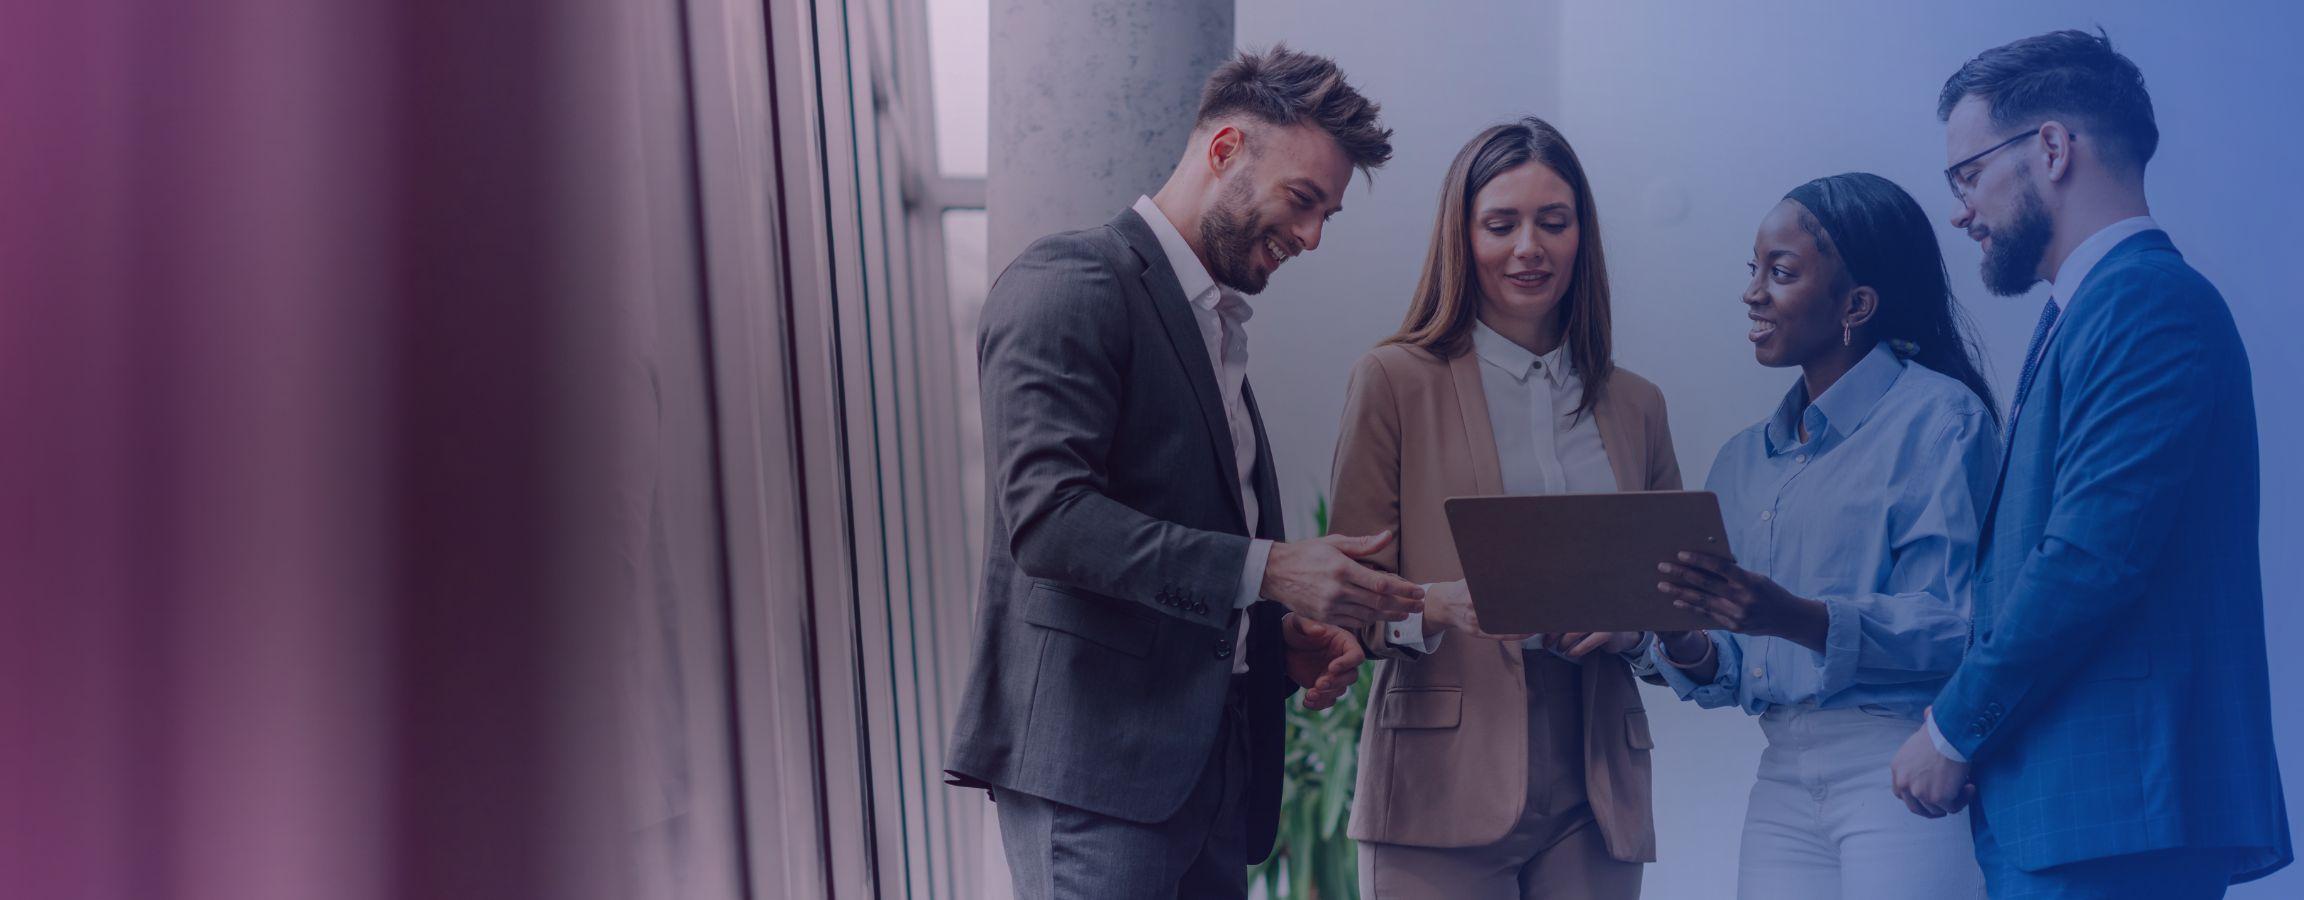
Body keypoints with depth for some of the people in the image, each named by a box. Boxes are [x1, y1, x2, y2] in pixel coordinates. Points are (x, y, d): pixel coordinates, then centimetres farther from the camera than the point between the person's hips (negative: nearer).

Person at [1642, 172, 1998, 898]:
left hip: (1906, 777, -6)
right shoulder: (1743, 461, 17)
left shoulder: (1938, 417, -3)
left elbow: (1954, 629, -12)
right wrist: (1683, 647, -6)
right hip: (1783, 786, 6)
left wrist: (1799, 619, -25)